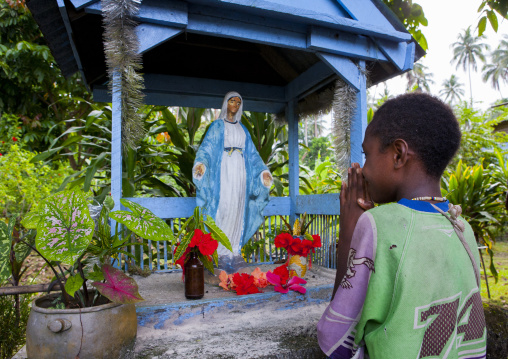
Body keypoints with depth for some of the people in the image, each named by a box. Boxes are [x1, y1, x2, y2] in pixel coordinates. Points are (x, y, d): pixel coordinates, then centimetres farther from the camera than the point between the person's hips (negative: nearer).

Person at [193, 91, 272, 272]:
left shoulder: (242, 129, 20)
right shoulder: (217, 126, 7)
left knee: (238, 210, 2)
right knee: (225, 209, -11)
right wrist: (201, 163, -24)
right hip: (224, 170, -4)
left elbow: (252, 153, 20)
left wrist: (263, 170, 11)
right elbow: (207, 146, -5)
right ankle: (222, 253, -5)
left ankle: (235, 251, 9)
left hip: (240, 172, 5)